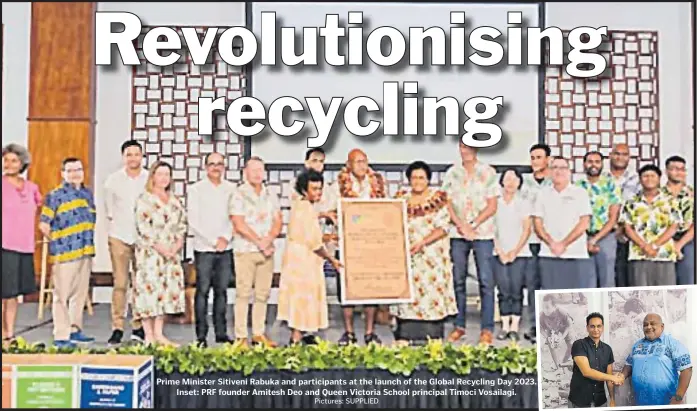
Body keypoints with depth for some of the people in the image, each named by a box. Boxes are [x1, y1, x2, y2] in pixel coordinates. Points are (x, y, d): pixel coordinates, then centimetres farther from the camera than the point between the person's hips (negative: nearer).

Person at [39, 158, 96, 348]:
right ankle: (61, 336, 3)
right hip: (64, 253, -7)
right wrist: (58, 242, -2)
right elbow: (44, 225, -10)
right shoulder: (55, 195, -8)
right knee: (62, 295, -2)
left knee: (81, 293, 15)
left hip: (86, 251, 7)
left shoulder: (88, 193, 12)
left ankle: (75, 330, 28)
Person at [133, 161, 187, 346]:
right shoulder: (144, 199, -4)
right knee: (149, 289, -6)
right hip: (149, 253, -6)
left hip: (171, 253, 6)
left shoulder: (174, 200, 15)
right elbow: (143, 227, -12)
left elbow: (182, 224, 13)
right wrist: (159, 247, -16)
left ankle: (159, 335, 13)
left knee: (167, 290, 5)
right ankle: (149, 336, 1)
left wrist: (178, 244, -2)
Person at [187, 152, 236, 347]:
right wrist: (214, 241, -7)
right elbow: (193, 221, -3)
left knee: (221, 291, 7)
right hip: (204, 248, -2)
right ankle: (201, 335, 2)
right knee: (203, 291, -2)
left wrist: (226, 237, -7)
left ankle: (221, 332, 13)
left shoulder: (231, 189, 8)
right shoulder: (196, 190, 2)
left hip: (226, 248, 3)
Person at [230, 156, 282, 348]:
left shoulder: (271, 195, 13)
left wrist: (268, 239, -9)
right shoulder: (239, 194, -3)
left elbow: (278, 221, 8)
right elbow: (239, 225, -10)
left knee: (263, 293, 7)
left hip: (267, 251, 5)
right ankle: (241, 336, 0)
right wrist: (259, 241, -11)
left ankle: (259, 333, 15)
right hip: (245, 250, -5)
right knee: (243, 293, -4)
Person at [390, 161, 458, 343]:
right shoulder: (401, 198, 11)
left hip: (432, 255, -2)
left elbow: (443, 227, -6)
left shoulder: (438, 198, 1)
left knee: (432, 286, -5)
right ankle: (402, 337, 5)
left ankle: (434, 338, 1)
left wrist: (422, 242, -17)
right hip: (405, 256, 3)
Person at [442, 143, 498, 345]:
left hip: (482, 232, -2)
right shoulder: (452, 173, 9)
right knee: (458, 280, 6)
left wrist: (472, 225, -10)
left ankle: (487, 329, -2)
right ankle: (459, 326, 14)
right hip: (457, 233, 2)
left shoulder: (488, 172, 3)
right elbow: (447, 203, 6)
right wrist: (460, 225, -8)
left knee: (486, 280, -5)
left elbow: (492, 206, 0)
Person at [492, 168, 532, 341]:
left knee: (516, 291, -5)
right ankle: (505, 327, 2)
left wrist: (514, 252, -7)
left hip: (519, 254, 0)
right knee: (504, 291, -3)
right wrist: (500, 252, -5)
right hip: (499, 254, 0)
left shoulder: (523, 203, 8)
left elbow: (527, 229, 2)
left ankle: (514, 327, -1)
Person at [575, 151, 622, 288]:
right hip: (583, 239, 1)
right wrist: (585, 241, -6)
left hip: (606, 237, -1)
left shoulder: (610, 185, 3)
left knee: (607, 281, -2)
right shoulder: (576, 186, 7)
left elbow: (613, 218, 0)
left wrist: (595, 239, -9)